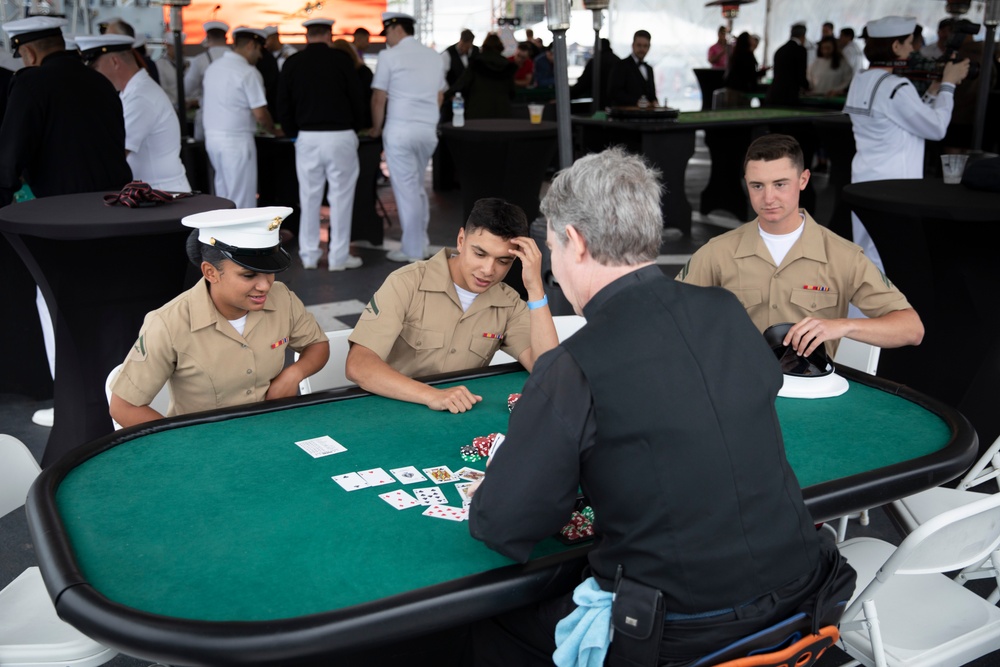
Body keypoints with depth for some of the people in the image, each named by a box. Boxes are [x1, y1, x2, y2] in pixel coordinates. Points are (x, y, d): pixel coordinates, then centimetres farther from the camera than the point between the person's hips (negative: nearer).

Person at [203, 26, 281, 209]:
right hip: (236, 139, -8)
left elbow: (220, 103, 15)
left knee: (223, 196, 15)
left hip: (212, 136, 8)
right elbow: (260, 113, -15)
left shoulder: (213, 67, 11)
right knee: (242, 199, -2)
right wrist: (274, 131, 3)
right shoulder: (248, 73, -12)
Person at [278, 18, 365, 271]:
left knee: (309, 197, 10)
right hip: (340, 136, -3)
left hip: (307, 137, 3)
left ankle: (309, 255, 16)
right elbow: (356, 98, -1)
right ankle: (338, 257, 6)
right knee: (340, 197, 3)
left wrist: (293, 133, 16)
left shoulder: (292, 63, 3)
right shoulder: (342, 59, -4)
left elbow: (283, 105, 5)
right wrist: (355, 128, 14)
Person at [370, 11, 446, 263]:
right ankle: (421, 240, 21)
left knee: (406, 188, -1)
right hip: (429, 130, 6)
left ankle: (413, 250, 4)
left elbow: (378, 98, -5)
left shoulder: (390, 55, -5)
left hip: (400, 130, -6)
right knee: (416, 185, 17)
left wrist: (376, 127, 8)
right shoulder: (433, 56, 12)